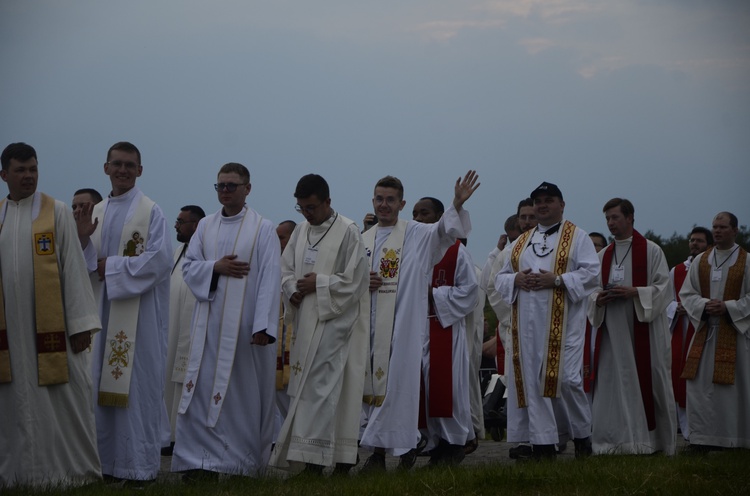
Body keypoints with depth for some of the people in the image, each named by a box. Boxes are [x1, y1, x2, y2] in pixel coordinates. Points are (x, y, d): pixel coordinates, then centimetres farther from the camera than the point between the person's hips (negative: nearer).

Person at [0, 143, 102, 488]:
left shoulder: (56, 212, 1)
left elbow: (73, 267, -3)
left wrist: (81, 322, -9)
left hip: (50, 324, -3)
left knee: (62, 396, -1)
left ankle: (70, 467, 8)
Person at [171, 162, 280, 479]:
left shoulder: (263, 229, -1)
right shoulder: (205, 227, 12)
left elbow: (270, 279, -8)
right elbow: (189, 268, 10)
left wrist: (262, 325, -16)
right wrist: (216, 267, -11)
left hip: (246, 325, -4)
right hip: (210, 323, 4)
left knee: (245, 392, 1)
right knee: (203, 390, -1)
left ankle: (245, 460, 11)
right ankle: (203, 459, 1)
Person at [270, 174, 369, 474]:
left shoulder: (348, 232, -8)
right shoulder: (300, 231, 12)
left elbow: (354, 280, -10)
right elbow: (286, 270, 16)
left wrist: (318, 283, -13)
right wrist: (294, 290, -4)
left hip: (333, 322, -7)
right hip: (305, 322, 7)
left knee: (320, 387, -11)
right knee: (306, 388, 6)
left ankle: (314, 458, -11)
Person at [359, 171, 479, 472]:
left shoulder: (417, 235, 2)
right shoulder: (363, 240, 16)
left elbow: (445, 230, -14)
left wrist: (457, 205, -33)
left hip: (403, 323, -5)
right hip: (370, 323, 5)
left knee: (396, 382, -8)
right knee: (373, 382, 4)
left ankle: (380, 448, -3)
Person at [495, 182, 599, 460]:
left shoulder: (577, 237, 5)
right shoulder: (521, 242, 19)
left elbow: (591, 273, -6)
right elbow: (500, 278, 18)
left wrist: (557, 280, -16)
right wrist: (516, 280, -5)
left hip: (562, 323, -4)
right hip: (528, 324, 5)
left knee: (565, 377, -10)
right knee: (532, 381, 0)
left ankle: (582, 436, 10)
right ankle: (543, 444, 3)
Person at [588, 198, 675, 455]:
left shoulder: (651, 251, 2)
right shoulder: (603, 256, 16)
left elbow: (663, 288, -4)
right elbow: (592, 292, 17)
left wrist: (634, 292, -17)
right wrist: (598, 299, -6)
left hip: (643, 330, -4)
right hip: (612, 331, 4)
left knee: (646, 383, -4)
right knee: (611, 384, -1)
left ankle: (650, 439, 4)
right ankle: (614, 440, 2)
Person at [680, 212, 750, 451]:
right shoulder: (700, 261, 9)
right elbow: (686, 294, 9)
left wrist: (728, 307, -16)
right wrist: (704, 305, -10)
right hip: (705, 332, 3)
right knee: (700, 385, -2)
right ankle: (703, 438, 4)